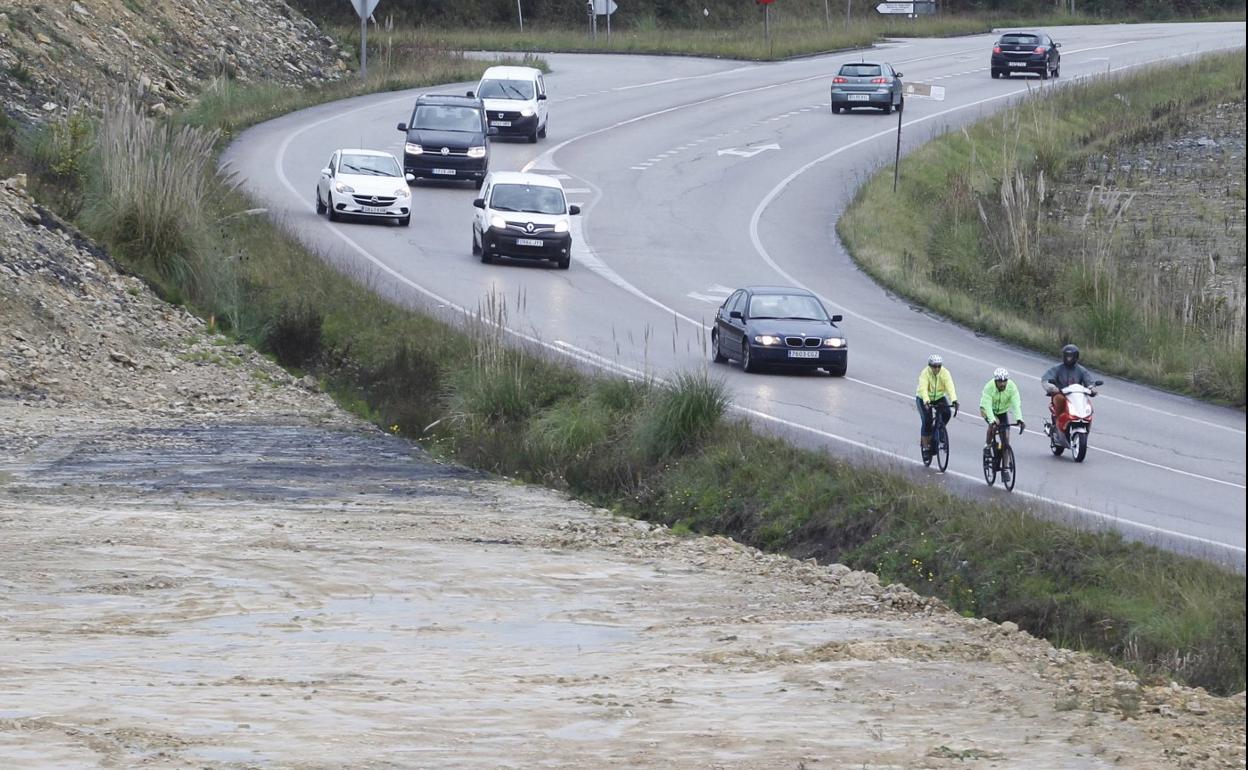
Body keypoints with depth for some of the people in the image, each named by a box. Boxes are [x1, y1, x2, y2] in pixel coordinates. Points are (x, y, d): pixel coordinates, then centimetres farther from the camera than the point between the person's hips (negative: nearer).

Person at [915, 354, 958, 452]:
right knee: (927, 421, -17)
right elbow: (923, 389, -38)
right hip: (923, 399, -3)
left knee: (946, 413, -24)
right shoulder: (925, 373, -25)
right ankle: (925, 446, -4)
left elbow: (950, 387, -31)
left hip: (939, 397, 3)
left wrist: (954, 400, -48)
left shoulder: (945, 373, -19)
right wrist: (926, 401, -56)